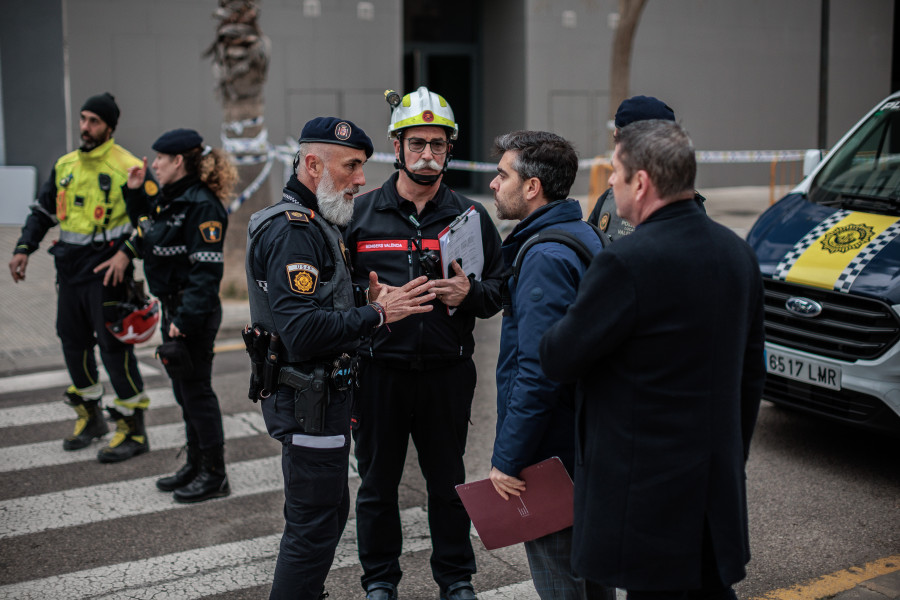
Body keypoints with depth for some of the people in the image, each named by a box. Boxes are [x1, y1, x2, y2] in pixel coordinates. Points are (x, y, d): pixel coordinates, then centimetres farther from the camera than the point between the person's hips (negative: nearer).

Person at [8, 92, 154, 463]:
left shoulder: (128, 167, -9)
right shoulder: (65, 165, 12)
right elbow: (42, 210, 21)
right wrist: (24, 248, 11)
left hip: (106, 272, -7)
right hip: (69, 269, 7)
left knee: (114, 346, -6)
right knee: (73, 342, 14)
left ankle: (134, 430, 4)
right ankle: (90, 417, 31)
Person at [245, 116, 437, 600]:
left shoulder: (315, 224, 16)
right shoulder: (292, 232, -19)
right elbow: (303, 332, -28)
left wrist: (370, 302, 6)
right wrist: (377, 313, -21)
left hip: (321, 393, 11)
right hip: (307, 400, -11)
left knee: (328, 512, 21)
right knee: (313, 526, -2)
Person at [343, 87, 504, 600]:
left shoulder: (470, 216, 5)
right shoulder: (360, 214, 3)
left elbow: (500, 288, 7)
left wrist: (469, 293, -13)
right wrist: (367, 299, -13)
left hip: (447, 372, 0)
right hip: (378, 369, 0)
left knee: (448, 481, 14)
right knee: (378, 483, 12)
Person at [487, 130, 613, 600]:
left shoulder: (545, 257, -21)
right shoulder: (584, 236, 11)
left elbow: (539, 371, -26)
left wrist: (507, 459, -22)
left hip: (551, 452, -10)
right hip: (589, 443, 10)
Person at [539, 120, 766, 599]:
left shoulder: (627, 263, -21)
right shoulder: (736, 253, 5)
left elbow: (559, 361, -14)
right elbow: (751, 374, 13)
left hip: (648, 490, -7)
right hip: (718, 485, 8)